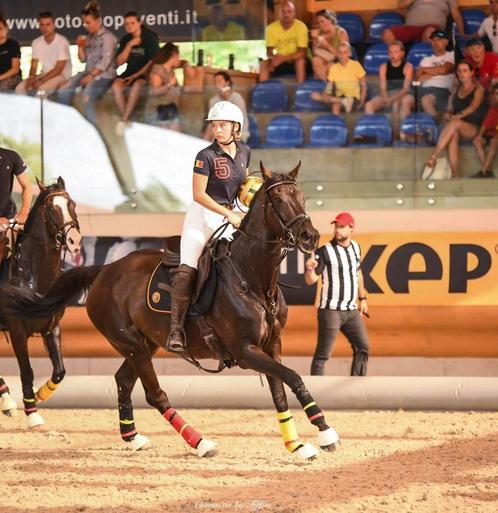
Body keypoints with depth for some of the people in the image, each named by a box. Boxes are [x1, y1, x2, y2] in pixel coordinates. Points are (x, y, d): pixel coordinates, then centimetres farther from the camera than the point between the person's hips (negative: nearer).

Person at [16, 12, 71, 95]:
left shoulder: (62, 42, -15)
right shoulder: (36, 43, 3)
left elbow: (58, 69, -18)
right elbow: (34, 66, 5)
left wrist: (41, 81, -25)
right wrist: (31, 78, -18)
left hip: (61, 75, -6)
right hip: (45, 74, 6)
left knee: (41, 89, -34)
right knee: (20, 88, -16)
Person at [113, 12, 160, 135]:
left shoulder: (150, 38, -7)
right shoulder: (125, 39, 7)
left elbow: (152, 62, -10)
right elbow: (119, 62, 2)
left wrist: (135, 76, -17)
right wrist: (130, 45, -11)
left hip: (145, 74, -4)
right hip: (130, 72, 4)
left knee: (136, 85, -38)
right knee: (116, 86, -28)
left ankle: (124, 120, -30)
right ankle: (127, 120, -23)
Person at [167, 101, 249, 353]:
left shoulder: (244, 152, 5)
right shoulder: (206, 156, -12)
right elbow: (199, 194, -14)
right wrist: (228, 214, -17)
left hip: (230, 215, 6)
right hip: (202, 215, -6)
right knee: (187, 270, -16)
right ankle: (176, 329, -17)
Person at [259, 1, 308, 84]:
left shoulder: (301, 26, -18)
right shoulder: (271, 28, -11)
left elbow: (302, 53, -20)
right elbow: (269, 51, -7)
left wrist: (283, 59, -32)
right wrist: (273, 57, -32)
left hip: (295, 60, -2)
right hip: (279, 60, 2)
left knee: (300, 61, -34)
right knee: (264, 64, -23)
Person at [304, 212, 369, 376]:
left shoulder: (355, 247, 8)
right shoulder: (324, 251, -12)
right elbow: (311, 280, -15)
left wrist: (362, 298, 24)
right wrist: (310, 269, -36)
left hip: (352, 310, 7)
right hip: (331, 310, -7)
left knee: (362, 348, 11)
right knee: (323, 354, -7)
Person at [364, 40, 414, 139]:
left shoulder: (407, 67, 0)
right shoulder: (384, 67, 11)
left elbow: (406, 88, -10)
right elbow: (383, 88, 3)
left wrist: (392, 99, -25)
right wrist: (386, 98, -20)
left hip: (401, 96, -4)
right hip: (387, 95, 4)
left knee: (396, 104, -40)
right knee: (368, 105, -24)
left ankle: (396, 134, -37)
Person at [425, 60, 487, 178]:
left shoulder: (478, 89, 4)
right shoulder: (456, 90, 19)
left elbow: (473, 107, -13)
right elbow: (450, 109, 17)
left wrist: (458, 116, -28)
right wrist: (448, 114, -7)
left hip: (473, 128, -3)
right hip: (457, 128, 3)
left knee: (455, 123, -37)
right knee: (453, 135, -35)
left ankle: (433, 157, -42)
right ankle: (454, 174, -48)